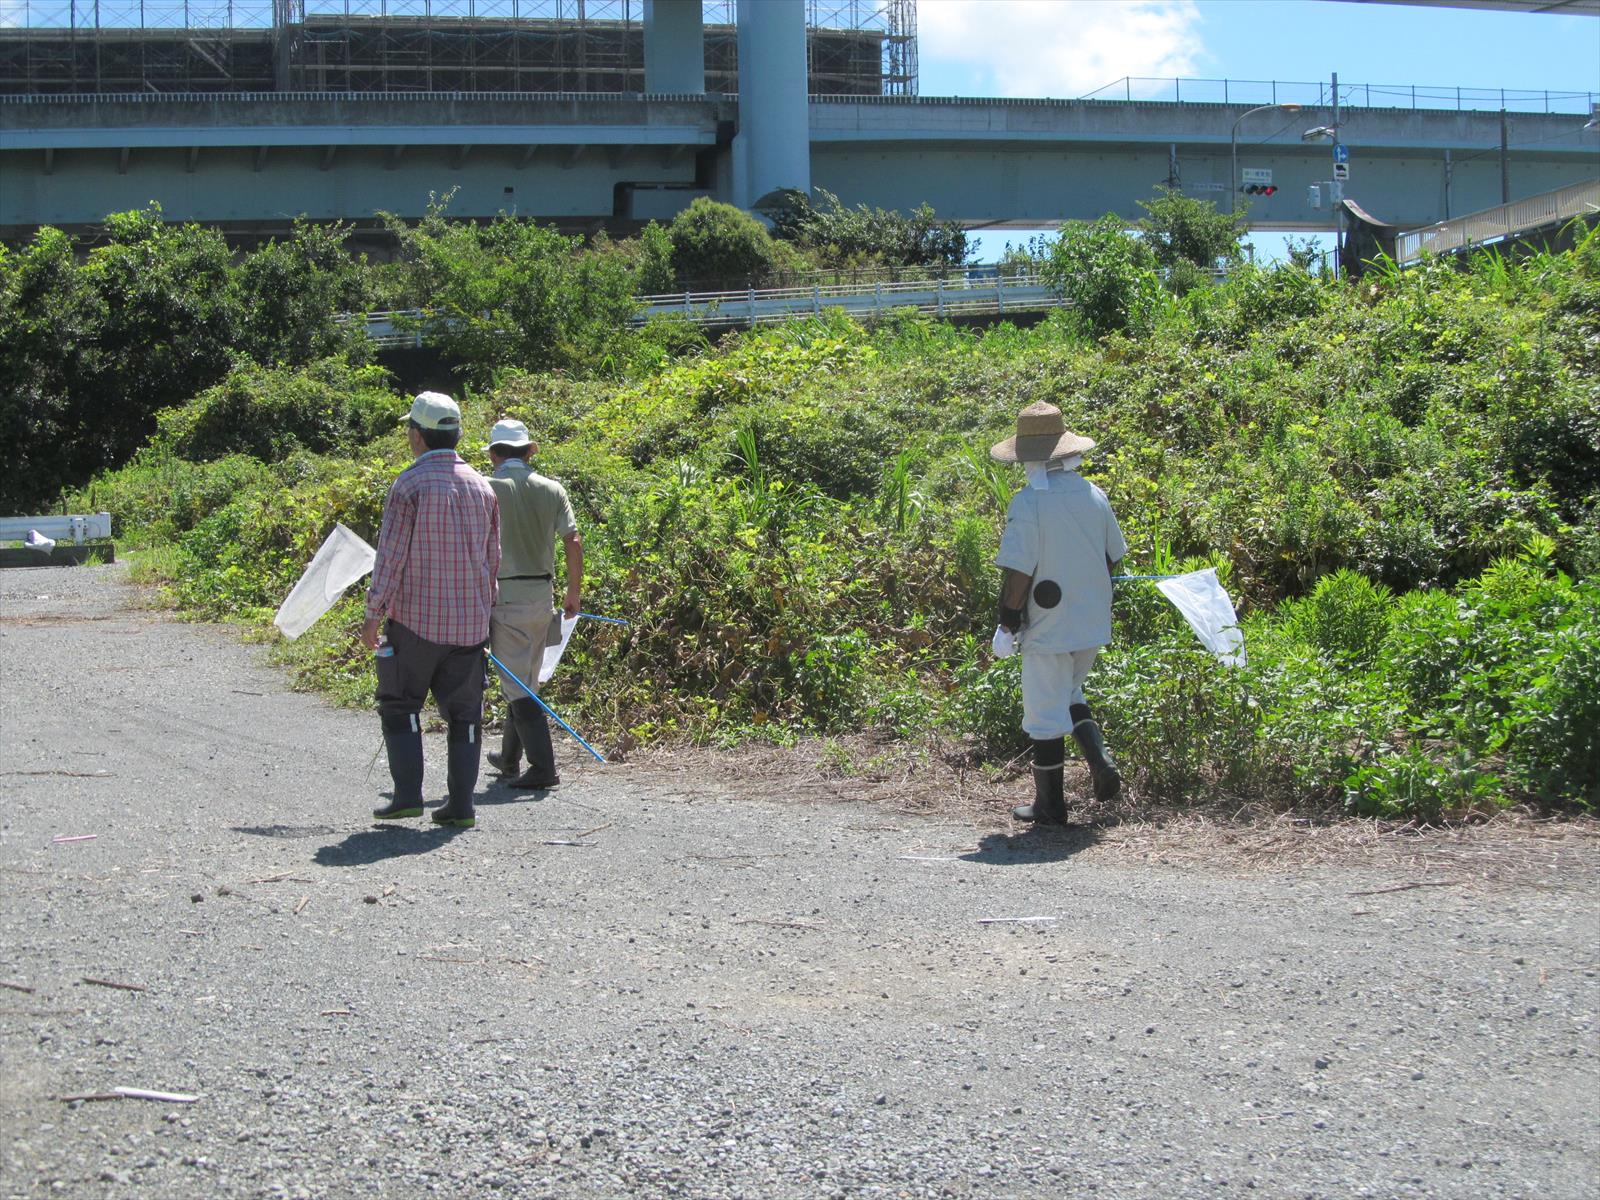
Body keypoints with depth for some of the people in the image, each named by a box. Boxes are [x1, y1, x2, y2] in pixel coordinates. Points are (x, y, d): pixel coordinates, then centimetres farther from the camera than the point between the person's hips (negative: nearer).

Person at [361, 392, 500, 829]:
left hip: (415, 618, -4)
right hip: (470, 621, 4)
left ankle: (408, 795, -1)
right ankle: (461, 805, 5)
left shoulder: (410, 484, -9)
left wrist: (373, 613, -5)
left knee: (399, 705, 7)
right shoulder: (481, 487, 8)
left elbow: (391, 555, -11)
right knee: (463, 712, 8)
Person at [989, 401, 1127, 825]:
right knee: (1070, 695, 25)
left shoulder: (1028, 503, -17)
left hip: (1047, 628, -6)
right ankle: (1102, 762, 5)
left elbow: (1018, 571, -18)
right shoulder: (1095, 496, 2)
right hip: (1092, 623, 6)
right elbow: (1113, 557, 12)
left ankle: (1049, 806, 13)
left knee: (1046, 712, 5)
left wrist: (1007, 623, -7)